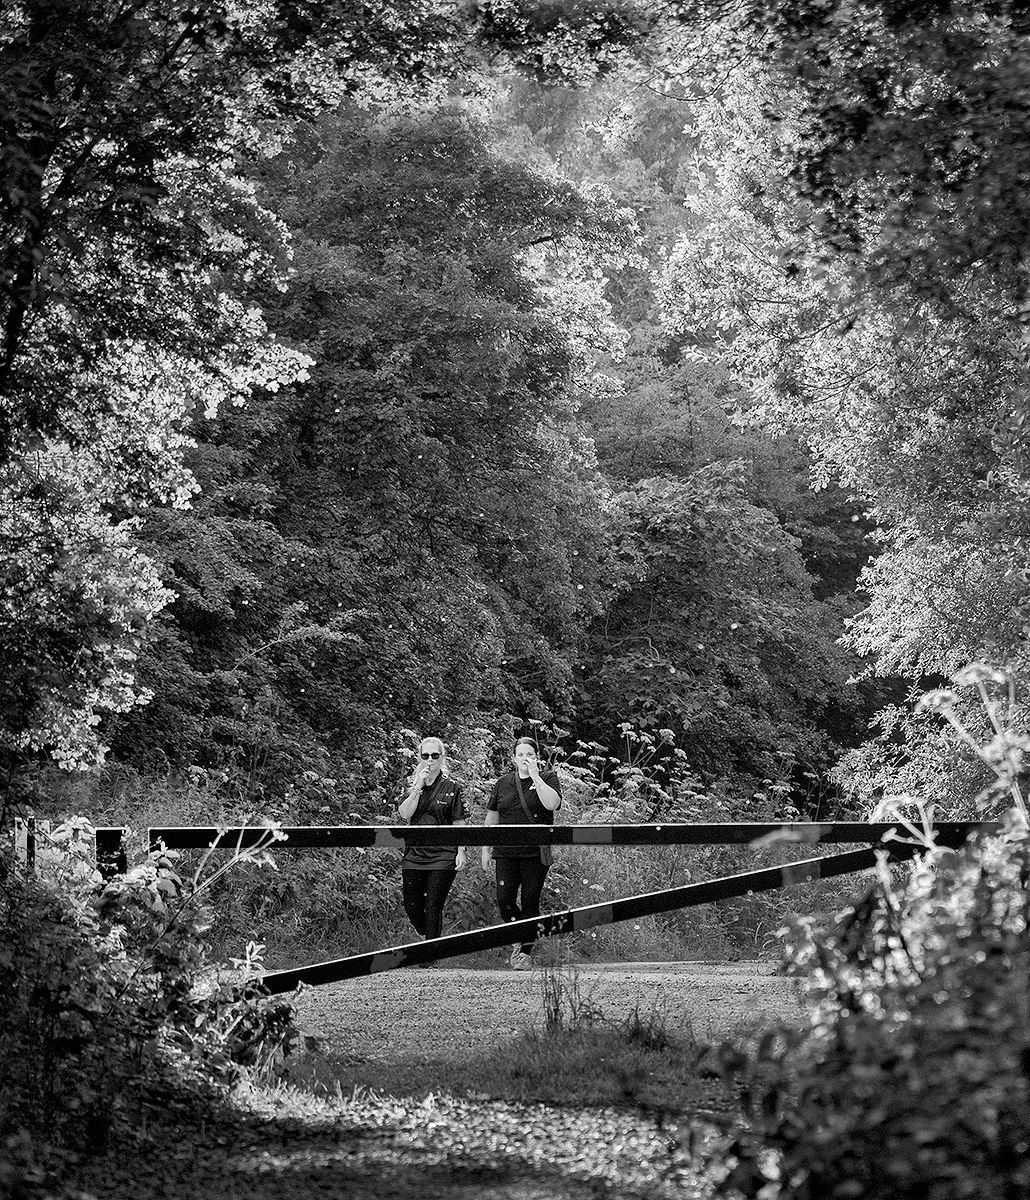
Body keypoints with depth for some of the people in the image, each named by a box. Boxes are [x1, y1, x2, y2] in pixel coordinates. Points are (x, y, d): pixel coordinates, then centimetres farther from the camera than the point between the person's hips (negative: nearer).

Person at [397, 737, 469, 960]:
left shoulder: (451, 788, 1)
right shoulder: (412, 787, 9)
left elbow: (459, 823, 1)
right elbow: (404, 814, -6)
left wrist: (461, 851, -6)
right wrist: (418, 787, -12)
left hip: (443, 856, -3)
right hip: (414, 854, 3)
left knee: (433, 907, -4)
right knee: (411, 907, 3)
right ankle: (429, 939, 28)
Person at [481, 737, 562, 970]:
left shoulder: (547, 778, 4)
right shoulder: (503, 783, 12)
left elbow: (552, 803, -17)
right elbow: (492, 817, 17)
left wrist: (535, 777, -16)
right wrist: (486, 849, 15)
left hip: (536, 854, -3)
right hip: (506, 853, 3)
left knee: (530, 902, -3)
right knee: (504, 900, -7)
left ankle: (527, 951, 8)